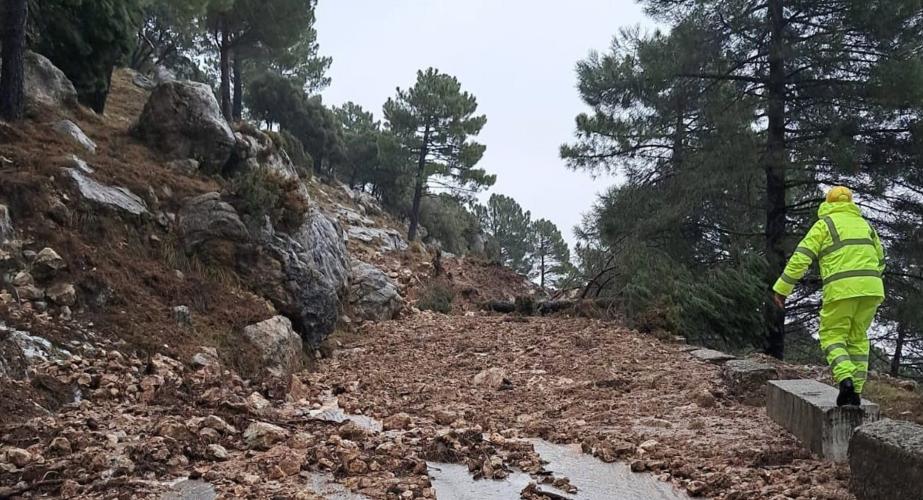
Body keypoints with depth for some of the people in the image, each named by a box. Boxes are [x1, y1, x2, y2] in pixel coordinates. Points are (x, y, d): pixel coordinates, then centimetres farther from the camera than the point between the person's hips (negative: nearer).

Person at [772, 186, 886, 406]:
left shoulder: (824, 224, 6)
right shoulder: (864, 224, 23)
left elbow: (801, 258, -4)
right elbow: (880, 260, 26)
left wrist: (782, 288, -3)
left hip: (842, 289, -5)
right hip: (871, 288, 5)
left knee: (832, 336, 4)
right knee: (858, 337, 14)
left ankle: (845, 378, -19)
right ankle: (856, 391, 11)